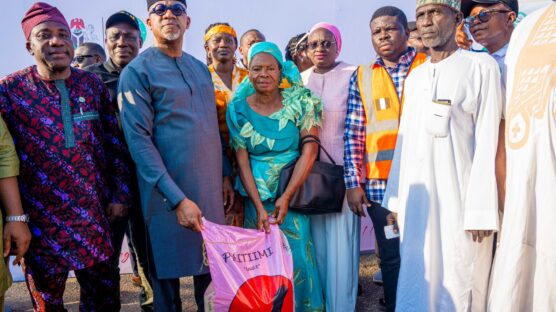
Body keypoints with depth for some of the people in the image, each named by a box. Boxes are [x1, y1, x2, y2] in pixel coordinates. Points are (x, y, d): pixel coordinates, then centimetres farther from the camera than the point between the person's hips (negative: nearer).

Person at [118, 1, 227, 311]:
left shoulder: (201, 69, 13)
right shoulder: (137, 71, -7)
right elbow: (138, 140, -15)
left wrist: (224, 177, 11)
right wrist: (176, 198, -20)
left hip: (210, 190, 6)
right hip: (167, 194, -5)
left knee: (212, 272, 14)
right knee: (167, 276, 6)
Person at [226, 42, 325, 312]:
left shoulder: (298, 100, -6)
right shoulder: (238, 109, -2)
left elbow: (310, 150, -10)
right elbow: (242, 160, -4)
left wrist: (287, 197, -16)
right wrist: (259, 207, -13)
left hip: (295, 190, -1)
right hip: (257, 195, 1)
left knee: (298, 255, 0)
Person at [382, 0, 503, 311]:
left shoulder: (481, 66, -3)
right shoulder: (414, 77, 15)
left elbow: (487, 140, -8)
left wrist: (480, 209, -14)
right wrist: (395, 198, 12)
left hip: (459, 197, -5)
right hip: (416, 198, 5)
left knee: (458, 286, 0)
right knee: (416, 281, 8)